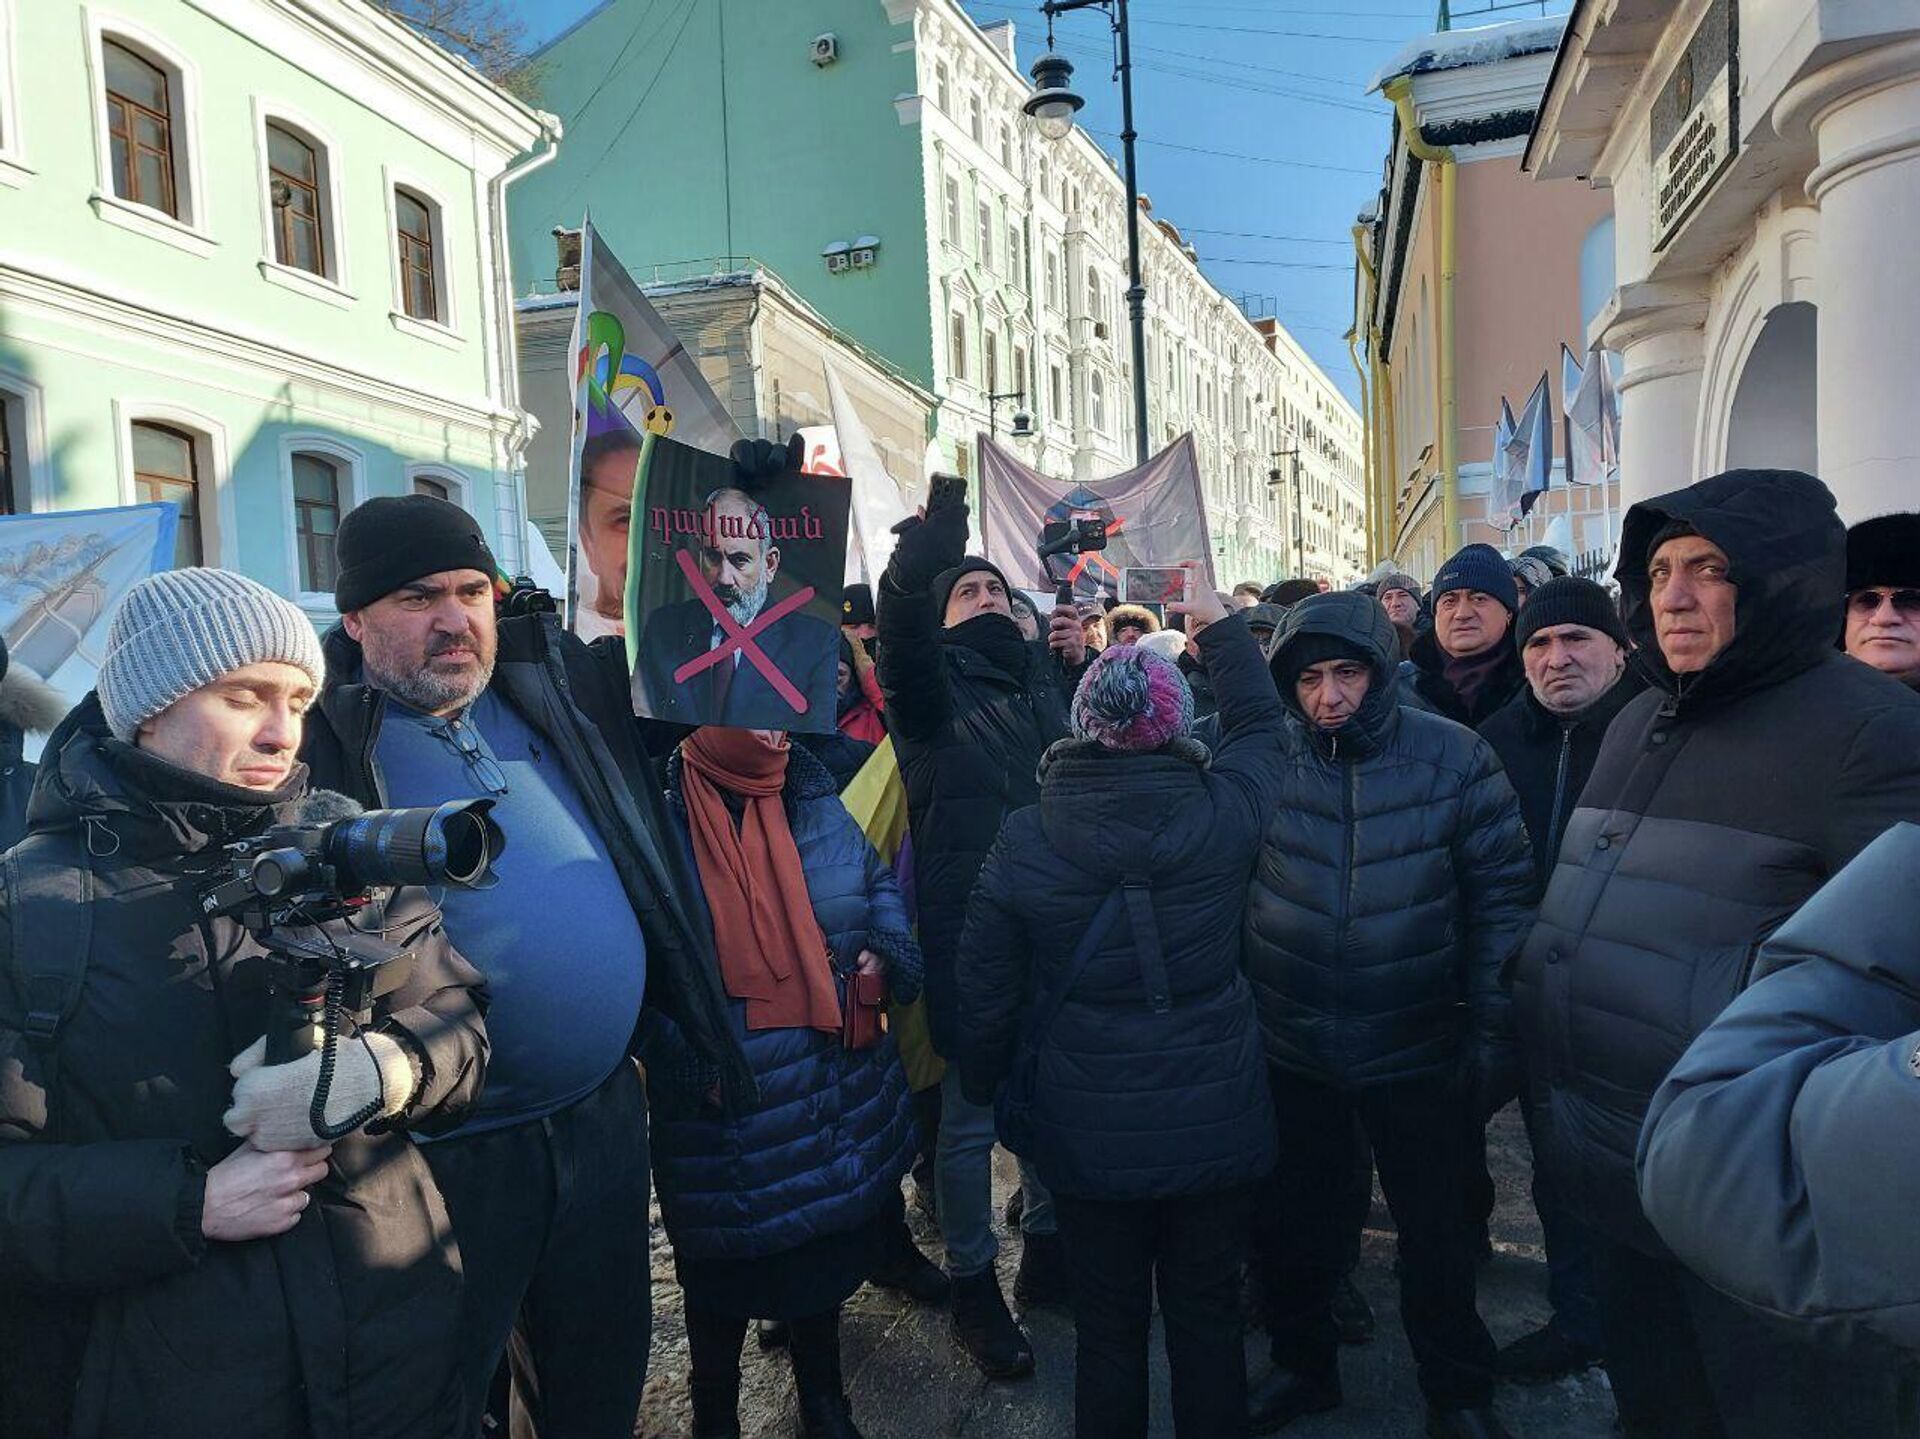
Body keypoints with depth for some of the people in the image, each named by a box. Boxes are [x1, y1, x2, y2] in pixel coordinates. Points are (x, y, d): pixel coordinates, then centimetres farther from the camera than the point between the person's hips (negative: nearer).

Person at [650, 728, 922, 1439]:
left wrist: (886, 955, -2)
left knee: (825, 1246, 21)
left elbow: (877, 881, 16)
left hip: (834, 1083, 5)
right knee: (724, 1272, 13)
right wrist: (684, 1061, -16)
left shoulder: (813, 800, 2)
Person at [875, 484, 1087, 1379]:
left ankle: (1045, 1253, 36)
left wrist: (1080, 666, 4)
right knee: (971, 1110, 5)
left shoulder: (1045, 678, 14)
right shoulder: (932, 681, -2)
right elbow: (900, 612, -23)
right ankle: (972, 1287, 23)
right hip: (968, 925, -5)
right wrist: (932, 534, -41)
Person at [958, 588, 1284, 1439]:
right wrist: (1219, 625, 19)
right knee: (1208, 1318, 18)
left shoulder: (1022, 842, -14)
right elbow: (1261, 723, 8)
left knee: (1108, 1327, 17)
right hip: (1217, 1123, 1)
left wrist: (984, 1086, 12)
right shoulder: (1223, 815, -13)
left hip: (1088, 1134, 0)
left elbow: (986, 990, -6)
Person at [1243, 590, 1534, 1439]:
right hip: (1289, 1048, 2)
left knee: (1436, 1229, 16)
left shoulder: (1453, 758, -10)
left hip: (1414, 1049, -1)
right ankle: (1302, 1364, 43)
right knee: (1293, 1224, 18)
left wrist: (1493, 1027, -7)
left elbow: (1501, 896, -6)